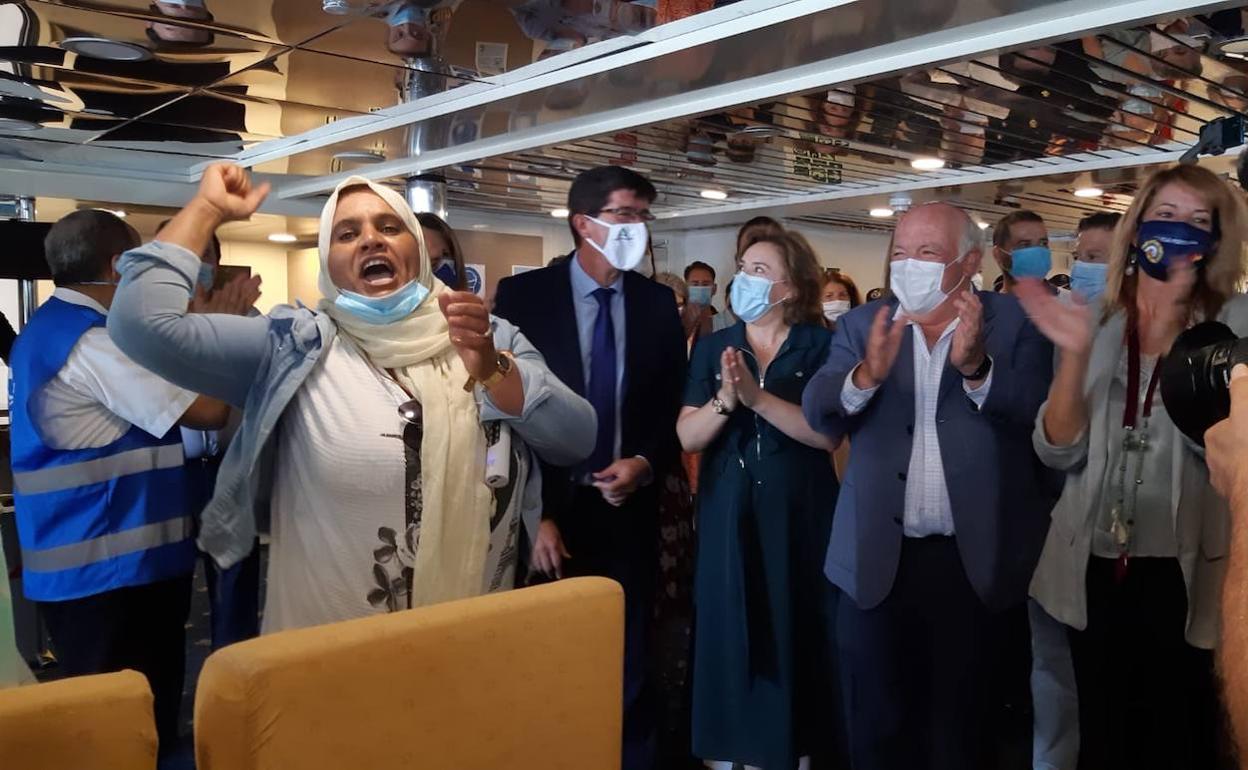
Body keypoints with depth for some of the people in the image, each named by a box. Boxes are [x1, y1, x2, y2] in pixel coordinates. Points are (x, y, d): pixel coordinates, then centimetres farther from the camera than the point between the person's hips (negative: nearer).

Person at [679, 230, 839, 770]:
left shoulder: (820, 345, -2)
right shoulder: (713, 347, 5)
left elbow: (828, 432, -15)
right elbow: (688, 438, -3)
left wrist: (757, 397, -23)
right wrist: (725, 401, -21)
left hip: (798, 517, -2)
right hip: (728, 516, 2)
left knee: (793, 635, 7)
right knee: (726, 634, 7)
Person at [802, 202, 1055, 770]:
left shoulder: (1017, 324, -2)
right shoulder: (863, 325, 3)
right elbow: (819, 413, -9)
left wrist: (975, 366, -30)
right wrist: (867, 373, -28)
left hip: (975, 561, -1)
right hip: (879, 559, 2)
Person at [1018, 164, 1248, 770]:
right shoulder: (1096, 323, 1)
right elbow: (1058, 451, -7)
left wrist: (1170, 330, -25)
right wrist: (1076, 355, -20)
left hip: (1183, 572, -2)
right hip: (1093, 569, 3)